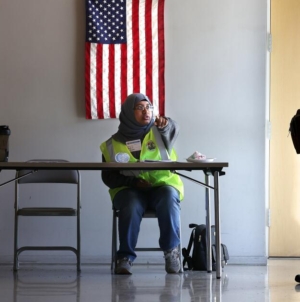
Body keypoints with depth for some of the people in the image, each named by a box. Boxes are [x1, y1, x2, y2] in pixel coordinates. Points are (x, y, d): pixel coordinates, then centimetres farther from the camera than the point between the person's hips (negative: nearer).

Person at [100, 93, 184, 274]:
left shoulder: (158, 133, 7)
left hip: (163, 184, 0)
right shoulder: (113, 145, 7)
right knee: (131, 206, -35)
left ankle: (171, 250, -20)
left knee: (169, 199, -34)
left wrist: (165, 125, -43)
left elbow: (173, 130, -17)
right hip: (130, 189, 0)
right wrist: (134, 181, -15)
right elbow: (109, 178, 3)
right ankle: (126, 257, -26)